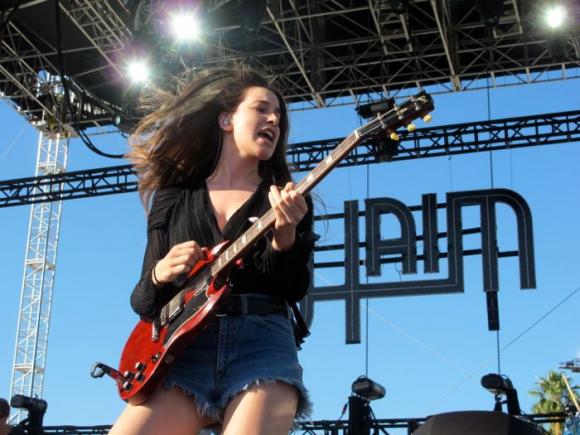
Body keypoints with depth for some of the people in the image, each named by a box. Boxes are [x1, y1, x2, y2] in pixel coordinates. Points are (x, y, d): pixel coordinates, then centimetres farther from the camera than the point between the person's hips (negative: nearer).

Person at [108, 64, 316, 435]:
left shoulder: (291, 202, 13)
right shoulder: (172, 199, 16)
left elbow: (295, 291, 1)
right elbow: (143, 302, 14)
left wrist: (283, 239, -17)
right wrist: (160, 276, -8)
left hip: (263, 344, -1)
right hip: (185, 349, 1)